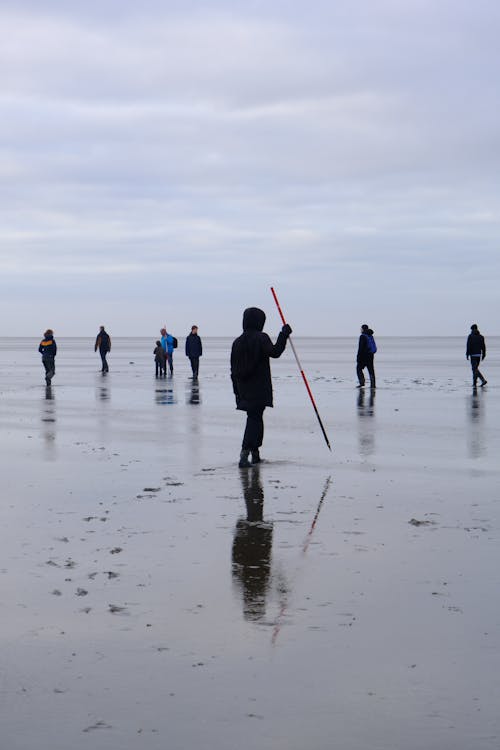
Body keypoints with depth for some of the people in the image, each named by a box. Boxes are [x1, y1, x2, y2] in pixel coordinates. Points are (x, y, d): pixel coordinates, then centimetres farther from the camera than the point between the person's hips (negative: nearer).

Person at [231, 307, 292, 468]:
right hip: (259, 389, -6)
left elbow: (234, 369, 11)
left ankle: (255, 454, 24)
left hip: (244, 390, 6)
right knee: (254, 419, -6)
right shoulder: (261, 338, -9)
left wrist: (237, 391, 17)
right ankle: (245, 452, -21)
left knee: (254, 418, 19)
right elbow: (274, 352, -21)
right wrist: (283, 335, -14)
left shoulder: (237, 342, 9)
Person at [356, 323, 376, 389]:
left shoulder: (363, 336, -12)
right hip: (370, 355, 7)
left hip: (364, 355, -7)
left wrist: (358, 357, -13)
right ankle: (373, 384, 4)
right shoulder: (371, 336, 13)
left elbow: (361, 347, -16)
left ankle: (362, 382, -11)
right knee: (371, 370, 7)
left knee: (359, 368, 2)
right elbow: (374, 347, 17)